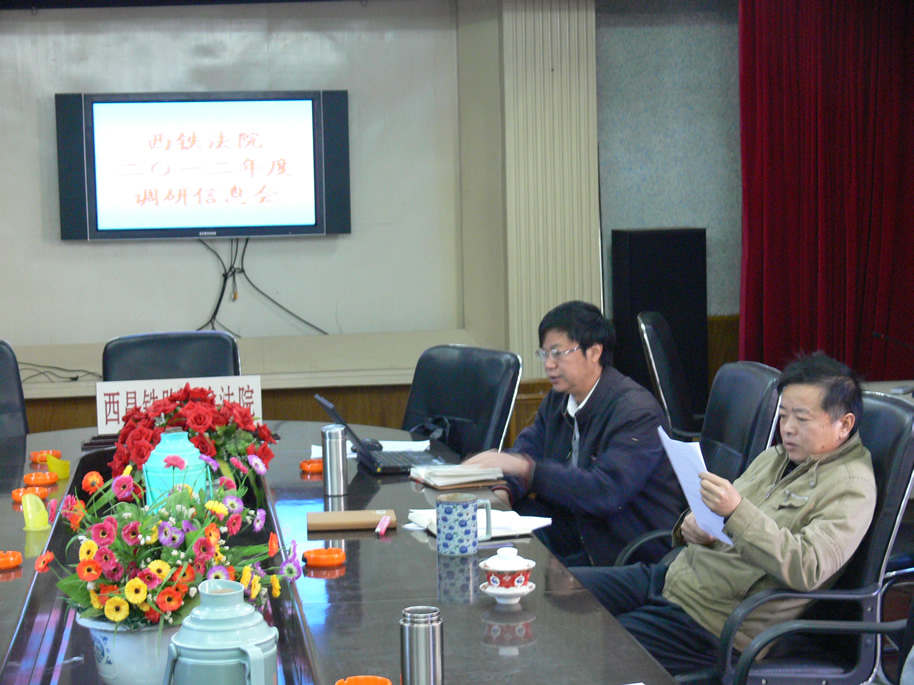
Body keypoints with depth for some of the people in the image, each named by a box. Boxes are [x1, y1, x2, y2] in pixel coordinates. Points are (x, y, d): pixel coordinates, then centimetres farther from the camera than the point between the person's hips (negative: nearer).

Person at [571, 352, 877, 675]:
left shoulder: (852, 487, -10)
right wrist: (694, 528, -5)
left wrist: (737, 511, -32)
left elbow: (808, 569, -24)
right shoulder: (775, 457, 15)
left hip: (713, 619, -8)